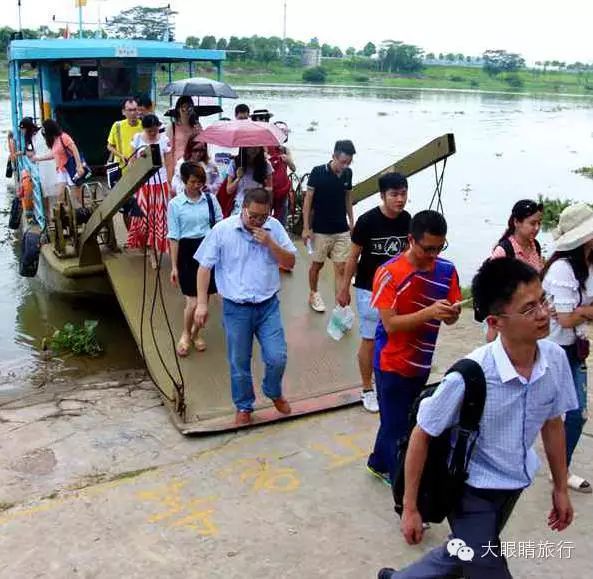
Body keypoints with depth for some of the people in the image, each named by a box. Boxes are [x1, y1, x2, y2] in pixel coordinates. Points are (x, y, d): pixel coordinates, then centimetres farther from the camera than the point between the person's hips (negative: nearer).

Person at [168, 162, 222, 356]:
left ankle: (196, 333, 32)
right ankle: (185, 335, 22)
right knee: (193, 301, -4)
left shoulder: (210, 199, 0)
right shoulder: (175, 204, -6)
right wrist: (174, 266, -5)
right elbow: (174, 237, -4)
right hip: (187, 252, -3)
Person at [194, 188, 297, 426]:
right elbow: (204, 267, -5)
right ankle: (244, 406, 32)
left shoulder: (274, 227, -3)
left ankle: (274, 393, 32)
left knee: (277, 358, 0)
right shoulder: (222, 230, -9)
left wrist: (270, 243, -17)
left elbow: (290, 263, -1)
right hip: (236, 308, -1)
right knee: (239, 363, 9)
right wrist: (202, 303, -8)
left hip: (268, 305, 2)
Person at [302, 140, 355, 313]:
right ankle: (313, 294, 36)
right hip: (320, 230, -3)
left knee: (341, 268, -1)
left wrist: (351, 221, 14)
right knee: (317, 264, 14)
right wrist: (306, 228, -11)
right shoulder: (318, 172, -13)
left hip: (342, 230, 3)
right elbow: (308, 200, -9)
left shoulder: (348, 173, -1)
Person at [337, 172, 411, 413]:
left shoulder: (406, 219, -6)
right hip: (369, 290, -4)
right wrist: (344, 289, -5)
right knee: (370, 341, 5)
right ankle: (367, 389, 20)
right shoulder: (367, 221, -19)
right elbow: (353, 256, -10)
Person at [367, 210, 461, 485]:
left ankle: (379, 464, 45)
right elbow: (390, 324, -21)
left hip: (421, 363, 6)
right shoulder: (389, 273, -19)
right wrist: (429, 312, -34)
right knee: (397, 428, 4)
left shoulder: (447, 270, -3)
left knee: (396, 422, 22)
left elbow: (450, 318, 2)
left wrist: (451, 313, -22)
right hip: (392, 363, -5)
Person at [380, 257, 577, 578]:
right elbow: (421, 435, -19)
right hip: (473, 491, -6)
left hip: (513, 485, 6)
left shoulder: (555, 359, -17)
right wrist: (410, 508, -13)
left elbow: (552, 423, 1)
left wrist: (560, 487, 10)